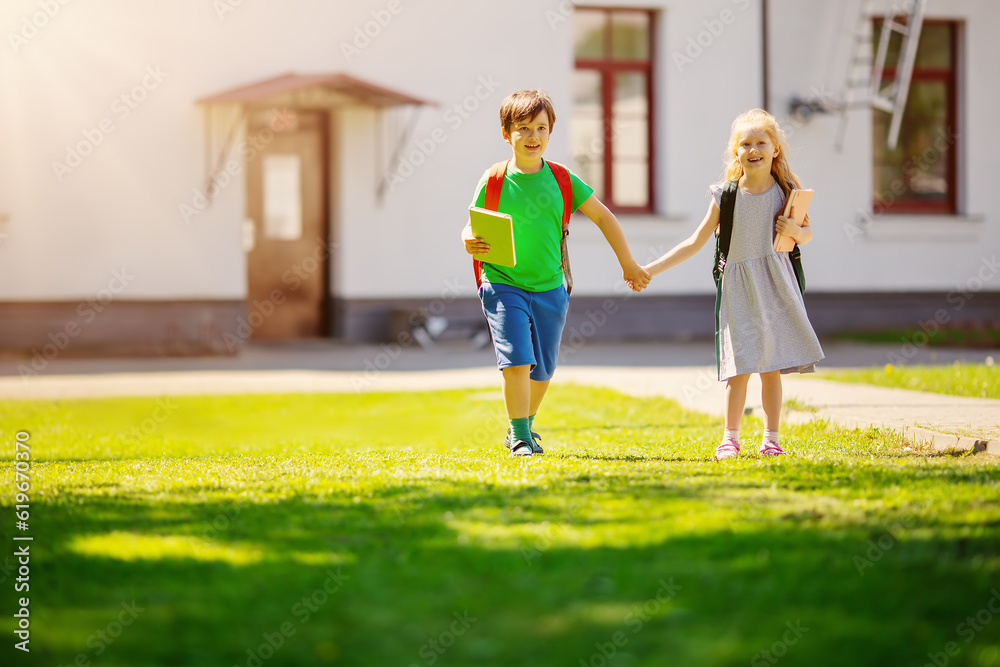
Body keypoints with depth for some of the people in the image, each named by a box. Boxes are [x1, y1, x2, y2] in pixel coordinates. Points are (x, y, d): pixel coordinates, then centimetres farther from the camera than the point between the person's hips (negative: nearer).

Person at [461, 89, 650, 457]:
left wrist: (628, 264, 12)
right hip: (504, 285, -3)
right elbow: (471, 227, 3)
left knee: (542, 369, 10)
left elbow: (603, 217, 10)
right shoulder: (493, 182, -5)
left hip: (550, 289, 3)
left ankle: (523, 427, 34)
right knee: (516, 360, -17)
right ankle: (520, 437, -3)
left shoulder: (562, 180, 0)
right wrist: (469, 242, -22)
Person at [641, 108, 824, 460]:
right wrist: (649, 270, -1)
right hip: (738, 287, -1)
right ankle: (730, 438, 6)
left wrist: (794, 231, -12)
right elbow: (695, 242, 3)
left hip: (775, 285, 1)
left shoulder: (785, 192, -1)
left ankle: (771, 438, 12)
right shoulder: (725, 196, -3)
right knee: (739, 366, -5)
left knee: (772, 367, 2)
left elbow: (807, 233, 13)